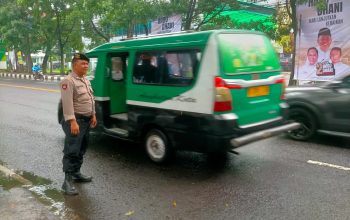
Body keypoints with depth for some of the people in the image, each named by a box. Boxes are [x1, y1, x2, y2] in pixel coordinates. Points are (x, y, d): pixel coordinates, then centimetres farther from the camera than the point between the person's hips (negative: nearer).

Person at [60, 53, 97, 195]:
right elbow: (67, 103, -23)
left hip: (86, 120, 10)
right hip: (75, 120, -9)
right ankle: (68, 181, -5)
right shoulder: (68, 81, -15)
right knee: (72, 151, -9)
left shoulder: (86, 80, 15)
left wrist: (93, 115, 17)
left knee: (81, 150, 18)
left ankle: (76, 174, 31)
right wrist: (72, 121, -28)